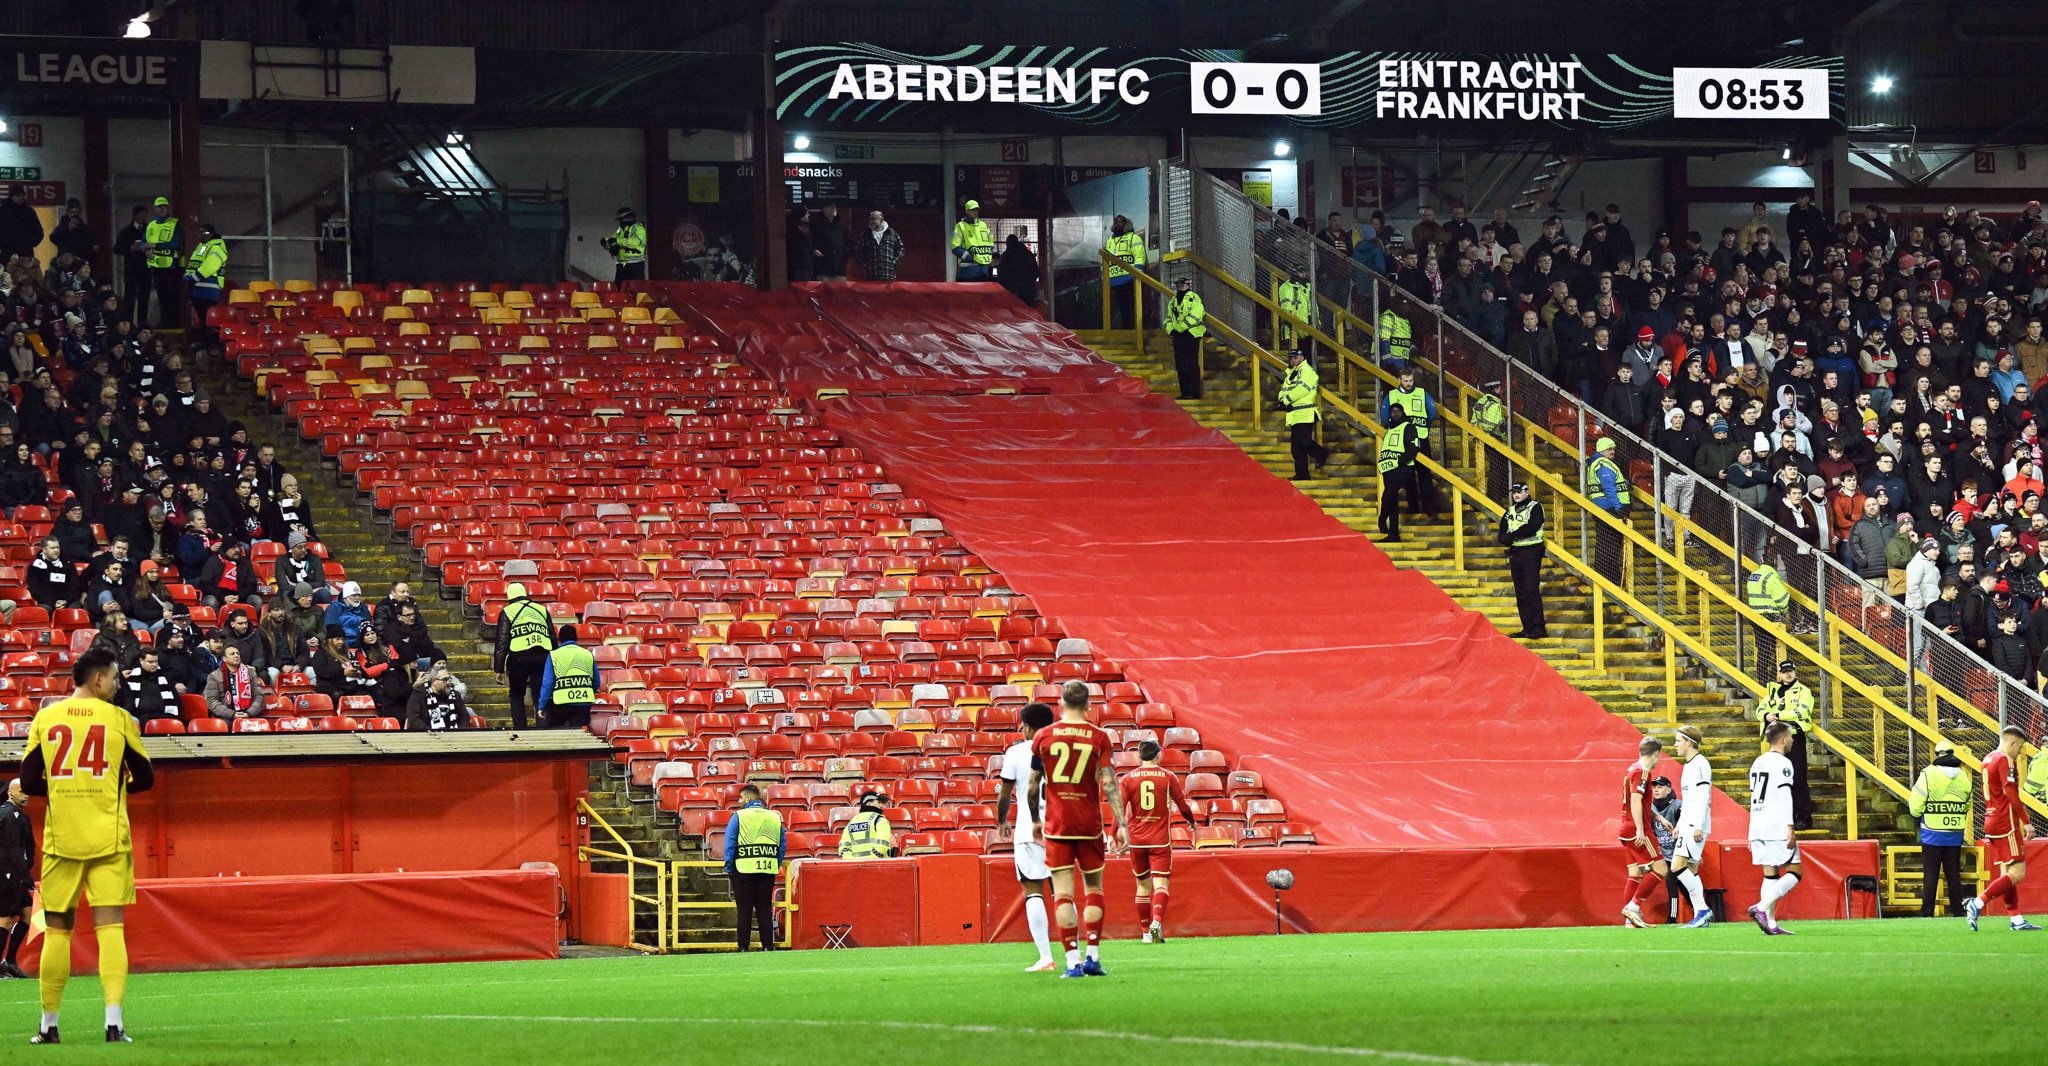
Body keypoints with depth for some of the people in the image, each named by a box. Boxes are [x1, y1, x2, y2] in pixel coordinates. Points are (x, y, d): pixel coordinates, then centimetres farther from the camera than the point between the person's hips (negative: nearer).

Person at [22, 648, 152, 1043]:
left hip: (61, 839, 2)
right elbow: (144, 778, 3)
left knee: (56, 931, 10)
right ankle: (114, 1021, -15)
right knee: (110, 927, -3)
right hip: (108, 839, -2)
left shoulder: (45, 719, 3)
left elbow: (29, 781, 2)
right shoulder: (119, 719, -1)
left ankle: (48, 1025, 13)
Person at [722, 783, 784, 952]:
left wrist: (729, 868, 0)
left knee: (744, 910, 1)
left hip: (744, 869, -3)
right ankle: (768, 945, 6)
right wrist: (776, 865, 16)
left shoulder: (739, 816, -3)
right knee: (765, 909, 9)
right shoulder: (775, 818, 9)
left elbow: (729, 843, -6)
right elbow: (783, 845, 11)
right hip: (768, 869, 3)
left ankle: (743, 946, 1)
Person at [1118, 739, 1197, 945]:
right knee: (1160, 884, -7)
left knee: (1143, 885, 13)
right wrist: (1192, 821, 25)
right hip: (1160, 840, -2)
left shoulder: (1128, 779, 1)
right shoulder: (1168, 777, -1)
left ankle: (1146, 932, 16)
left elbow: (1119, 809, -5)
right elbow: (1183, 805, 5)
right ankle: (1157, 923, -30)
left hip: (1136, 840, 2)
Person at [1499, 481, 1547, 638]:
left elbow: (1531, 528, -17)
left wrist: (1511, 536, -13)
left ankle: (1538, 628, -16)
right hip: (1515, 553, 7)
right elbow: (1502, 533, 10)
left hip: (1531, 553, -7)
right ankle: (1527, 628, 10)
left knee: (1531, 590, -14)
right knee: (1521, 593, 6)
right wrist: (1505, 538, -13)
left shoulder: (1535, 507, -3)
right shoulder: (1510, 511, 17)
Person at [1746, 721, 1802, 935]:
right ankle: (1761, 907, -18)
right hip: (1777, 828, -8)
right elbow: (1785, 797, -15)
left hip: (1758, 828, 8)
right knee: (1794, 872, -3)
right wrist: (1790, 827, -18)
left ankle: (1771, 924, 2)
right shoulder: (1782, 763, -8)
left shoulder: (1758, 762, 17)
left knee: (1771, 875, 9)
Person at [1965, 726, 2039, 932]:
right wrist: (2026, 822, -19)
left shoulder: (1988, 760, 15)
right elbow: (2011, 795, -20)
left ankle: (2017, 919, 8)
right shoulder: (2005, 761, -12)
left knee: (2006, 873, 9)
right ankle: (1978, 903, -17)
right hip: (2006, 823, -10)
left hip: (1991, 821, 10)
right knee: (2017, 873, -10)